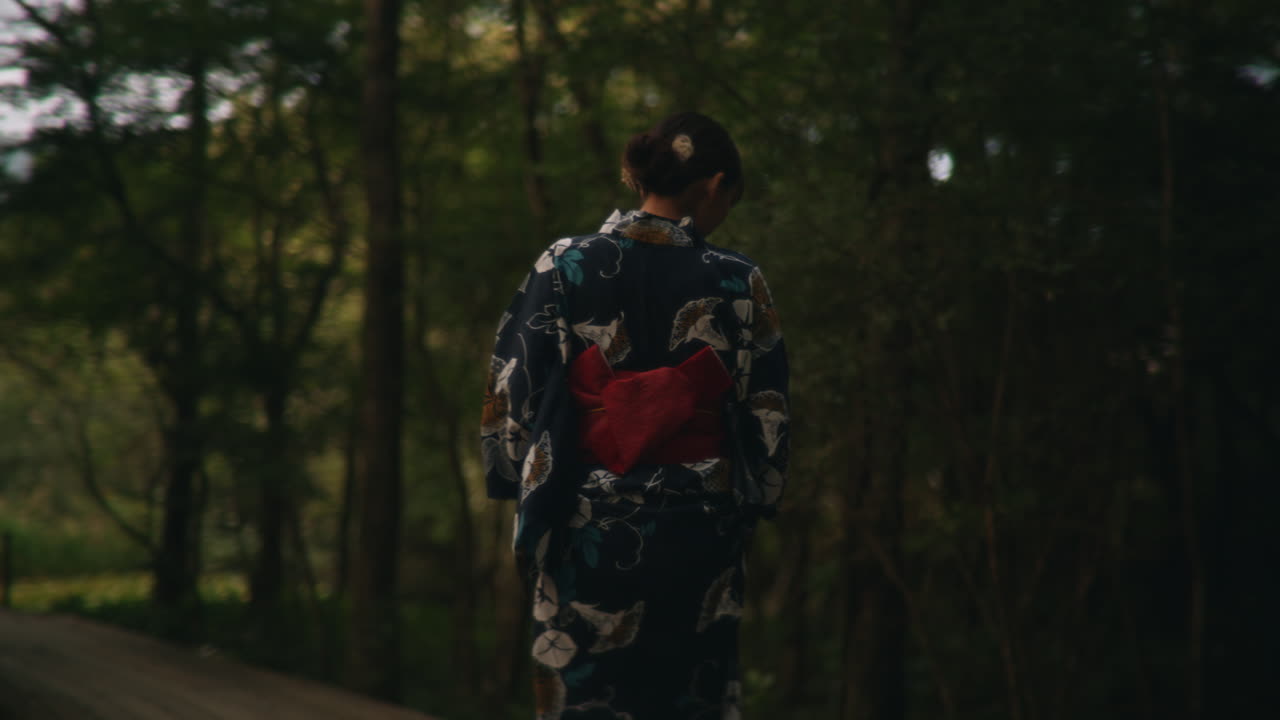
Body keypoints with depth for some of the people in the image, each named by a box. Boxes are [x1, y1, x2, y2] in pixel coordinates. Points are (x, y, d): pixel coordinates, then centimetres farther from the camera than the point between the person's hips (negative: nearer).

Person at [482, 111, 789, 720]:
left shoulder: (563, 267, -2)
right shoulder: (738, 283, -3)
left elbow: (513, 395, -1)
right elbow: (766, 414, 1)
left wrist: (528, 496, 9)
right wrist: (749, 506, 14)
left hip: (584, 529, 0)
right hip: (698, 533, 0)